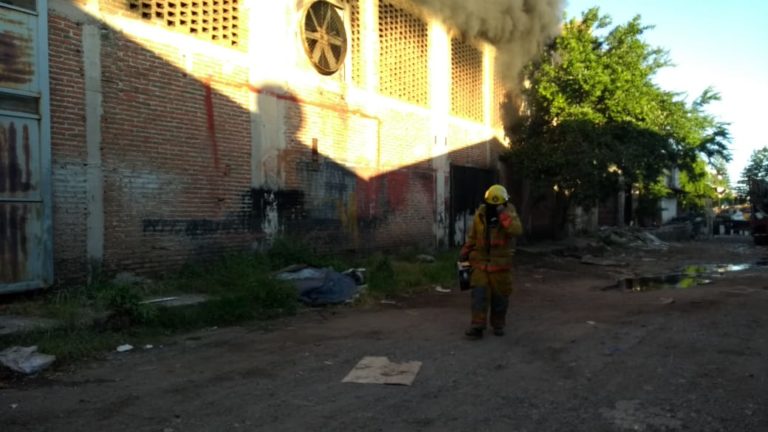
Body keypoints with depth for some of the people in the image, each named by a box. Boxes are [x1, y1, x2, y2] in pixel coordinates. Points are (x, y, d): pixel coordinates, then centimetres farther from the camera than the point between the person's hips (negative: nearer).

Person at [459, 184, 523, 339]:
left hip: (500, 263, -1)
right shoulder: (480, 214, 0)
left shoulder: (509, 213, -7)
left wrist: (503, 213, -31)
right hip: (481, 261, 2)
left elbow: (517, 230, -28)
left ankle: (498, 325, 23)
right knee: (479, 293, -6)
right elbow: (472, 237, 12)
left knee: (500, 295, 6)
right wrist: (464, 253, 14)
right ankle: (477, 326, -5)